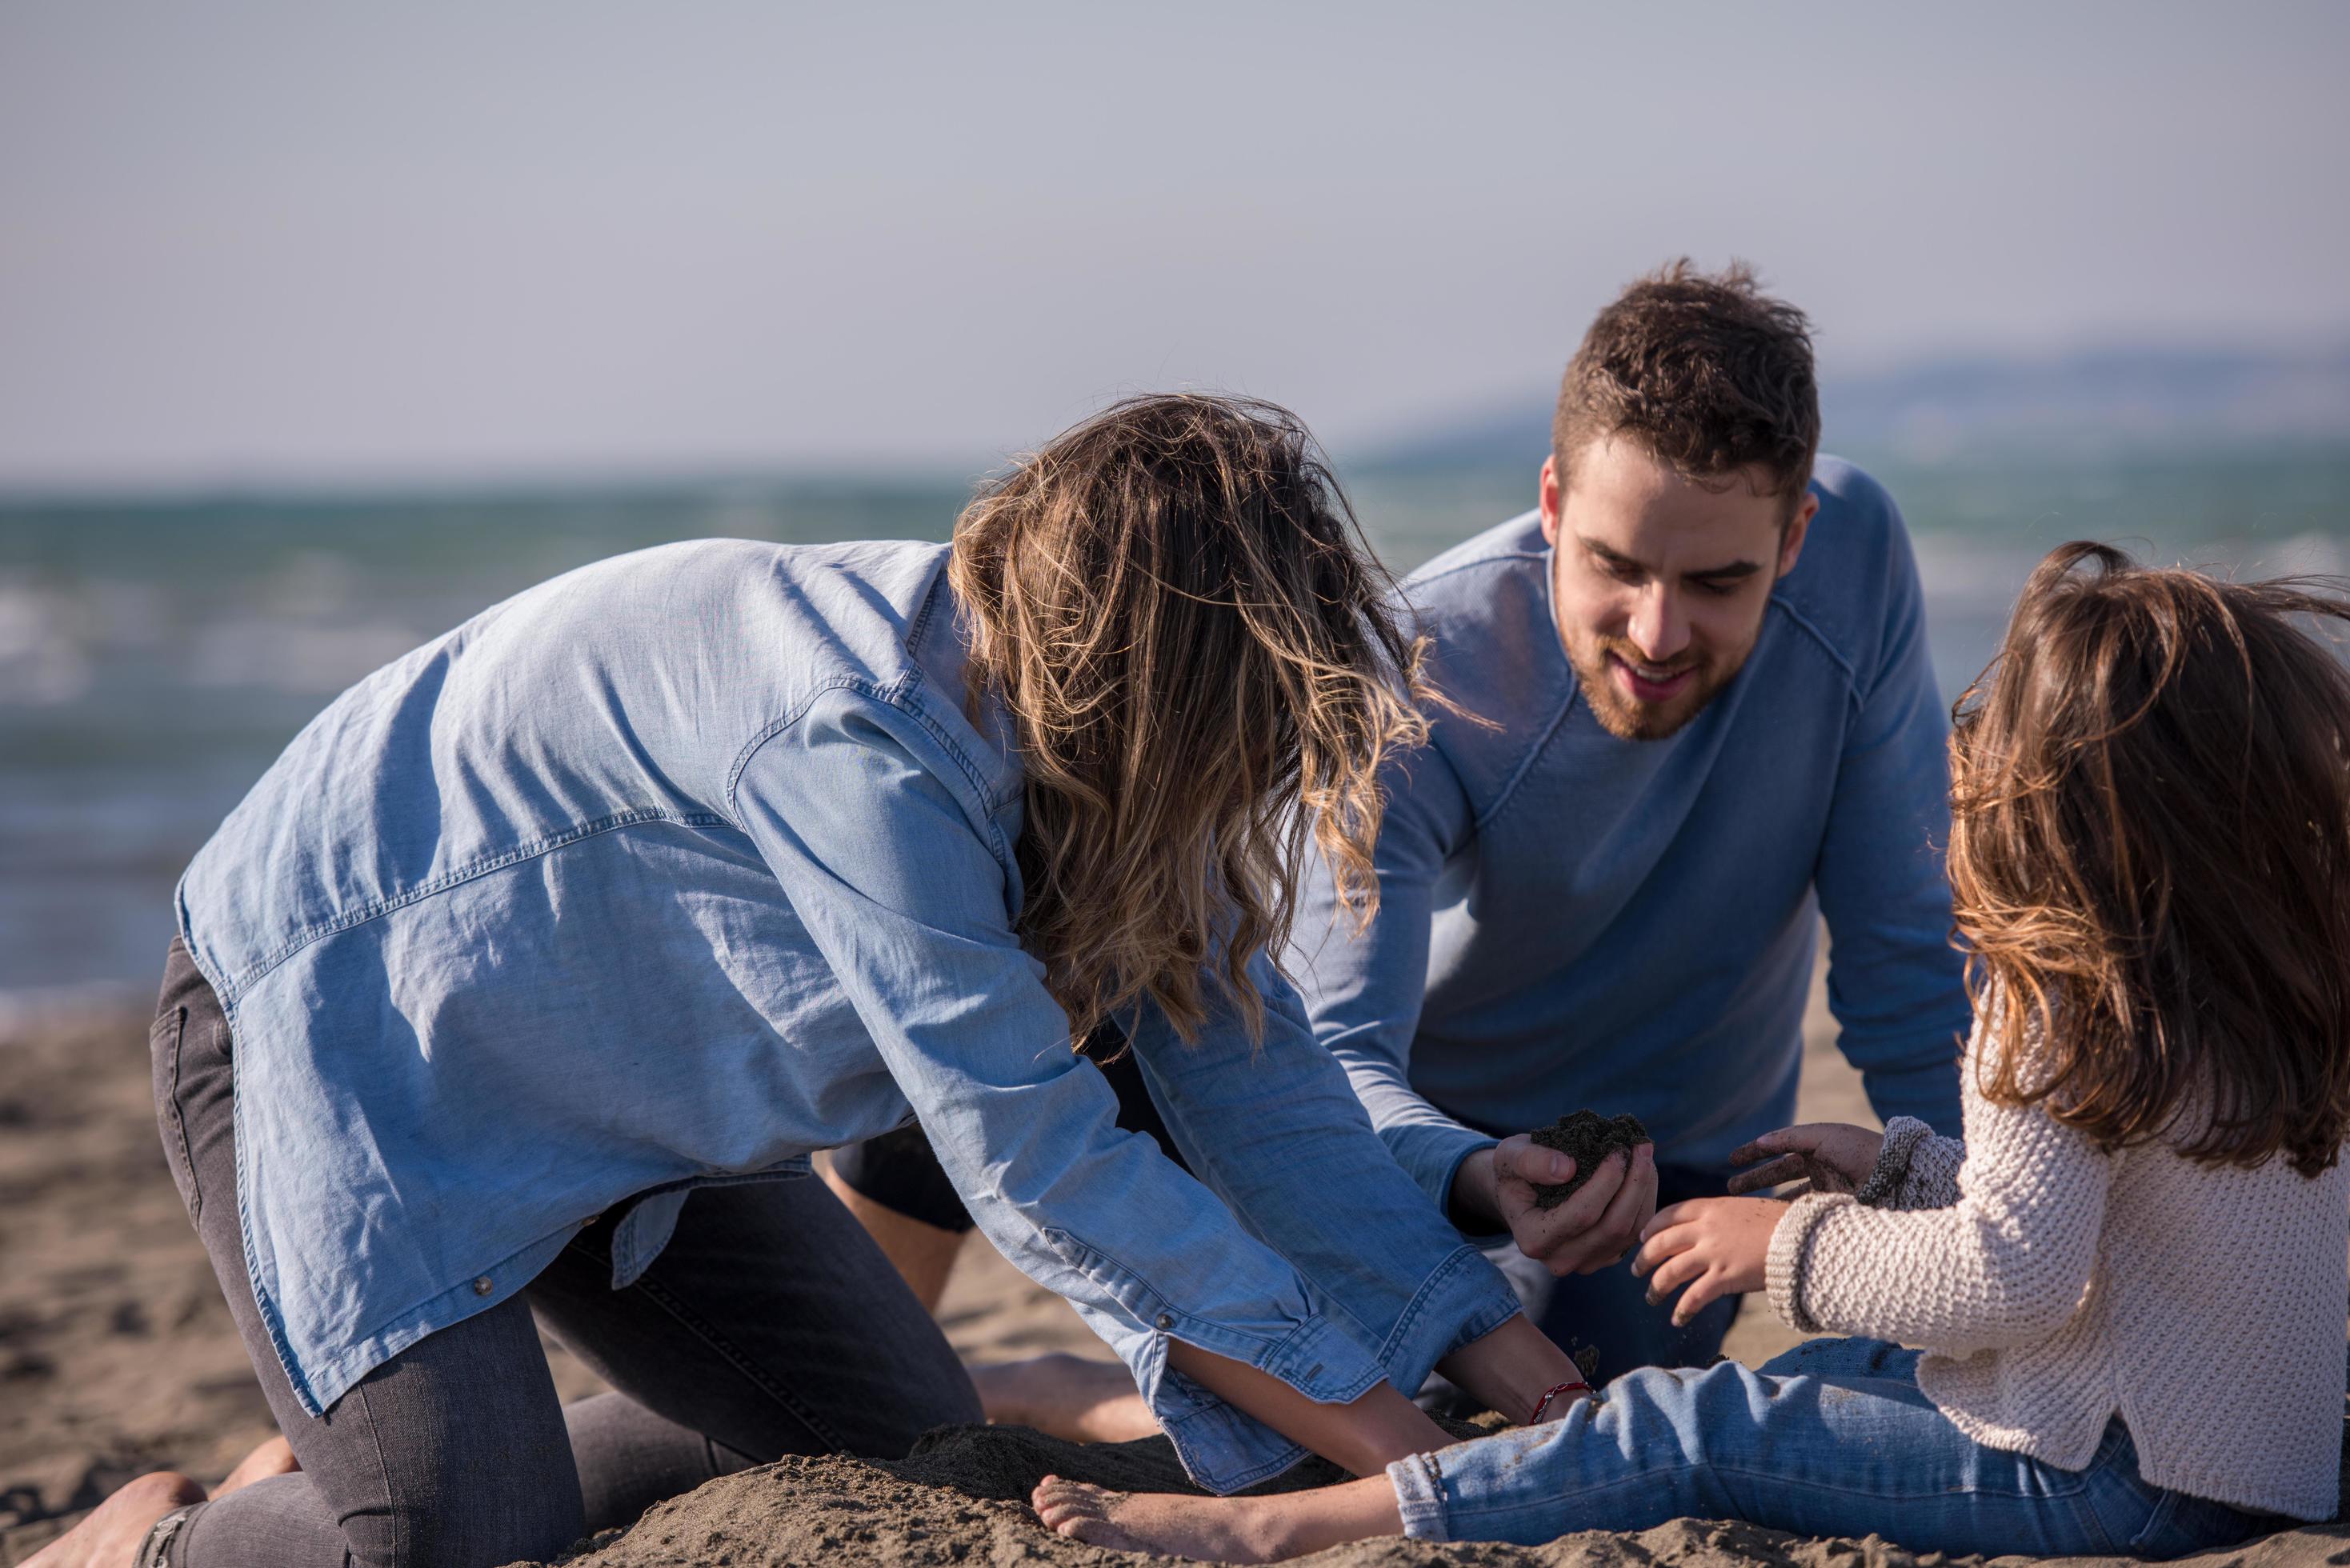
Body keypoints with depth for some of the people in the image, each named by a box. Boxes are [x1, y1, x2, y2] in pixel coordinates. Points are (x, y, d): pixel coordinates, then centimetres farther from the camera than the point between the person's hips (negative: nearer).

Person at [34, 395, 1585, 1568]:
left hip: (615, 1083, 9)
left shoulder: (1086, 739, -11)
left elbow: (1256, 1076, -5)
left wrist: (1512, 1362, -11)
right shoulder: (861, 743, -37)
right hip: (328, 1032, -9)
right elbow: (1040, 1167, -36)